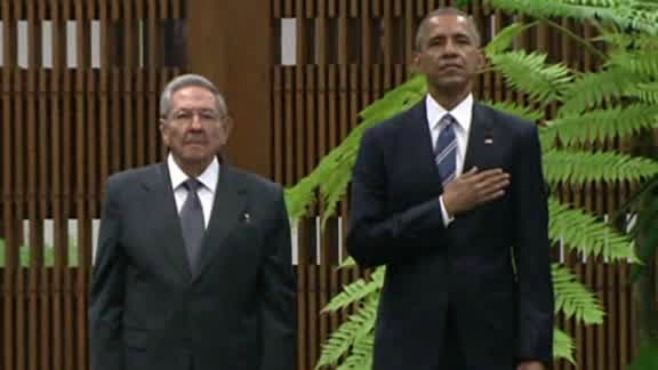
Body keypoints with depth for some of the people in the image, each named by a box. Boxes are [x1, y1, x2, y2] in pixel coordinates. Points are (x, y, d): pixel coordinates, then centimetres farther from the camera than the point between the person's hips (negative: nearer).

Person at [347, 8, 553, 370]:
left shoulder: (516, 137, 4)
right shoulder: (383, 141, 4)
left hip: (491, 339, 0)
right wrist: (444, 208, -11)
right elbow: (362, 244, -2)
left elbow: (532, 251, 0)